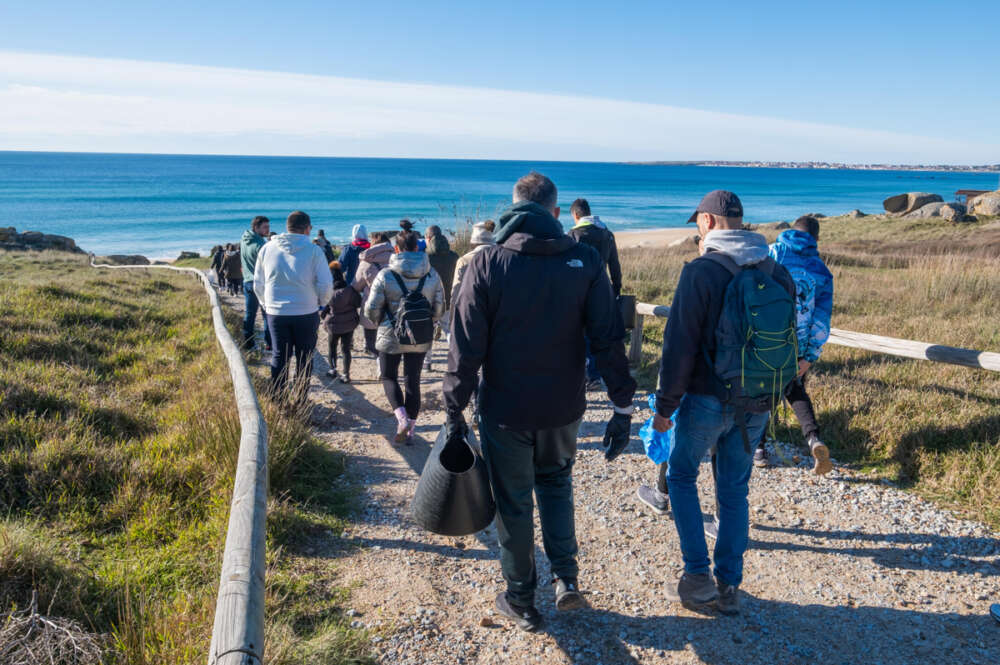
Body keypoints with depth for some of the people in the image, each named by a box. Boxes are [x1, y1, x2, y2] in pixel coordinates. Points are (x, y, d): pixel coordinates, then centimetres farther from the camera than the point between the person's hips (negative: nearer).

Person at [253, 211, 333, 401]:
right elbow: (325, 284, -8)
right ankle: (300, 401, 17)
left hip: (275, 313, 3)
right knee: (304, 358, 11)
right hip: (306, 313, -2)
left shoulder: (267, 248, 2)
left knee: (279, 356, 15)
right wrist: (320, 303, 11)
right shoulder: (313, 250, -8)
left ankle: (277, 400, 18)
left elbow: (258, 284, 8)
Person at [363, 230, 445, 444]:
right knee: (413, 382, 13)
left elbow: (371, 311, -9)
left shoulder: (385, 275, -13)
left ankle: (402, 418, -4)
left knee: (388, 377, 17)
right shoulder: (432, 276, -3)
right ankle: (410, 430, 18)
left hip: (391, 338, -2)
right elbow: (439, 311, 3)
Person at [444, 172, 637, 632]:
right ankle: (566, 579, 22)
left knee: (513, 502, 14)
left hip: (505, 409, -2)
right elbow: (608, 339, -6)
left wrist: (454, 409, -2)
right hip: (563, 408, 2)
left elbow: (466, 346, -10)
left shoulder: (487, 262, -10)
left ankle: (521, 601, 27)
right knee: (556, 483, 27)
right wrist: (623, 406, 0)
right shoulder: (585, 261, -5)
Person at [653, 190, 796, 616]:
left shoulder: (701, 272, -15)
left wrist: (665, 405, -7)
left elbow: (680, 346, -16)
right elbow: (789, 345, 10)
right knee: (735, 490, 16)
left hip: (707, 400, -5)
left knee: (681, 477, 15)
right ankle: (729, 587, 22)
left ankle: (698, 577, 12)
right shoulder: (778, 274, 4)